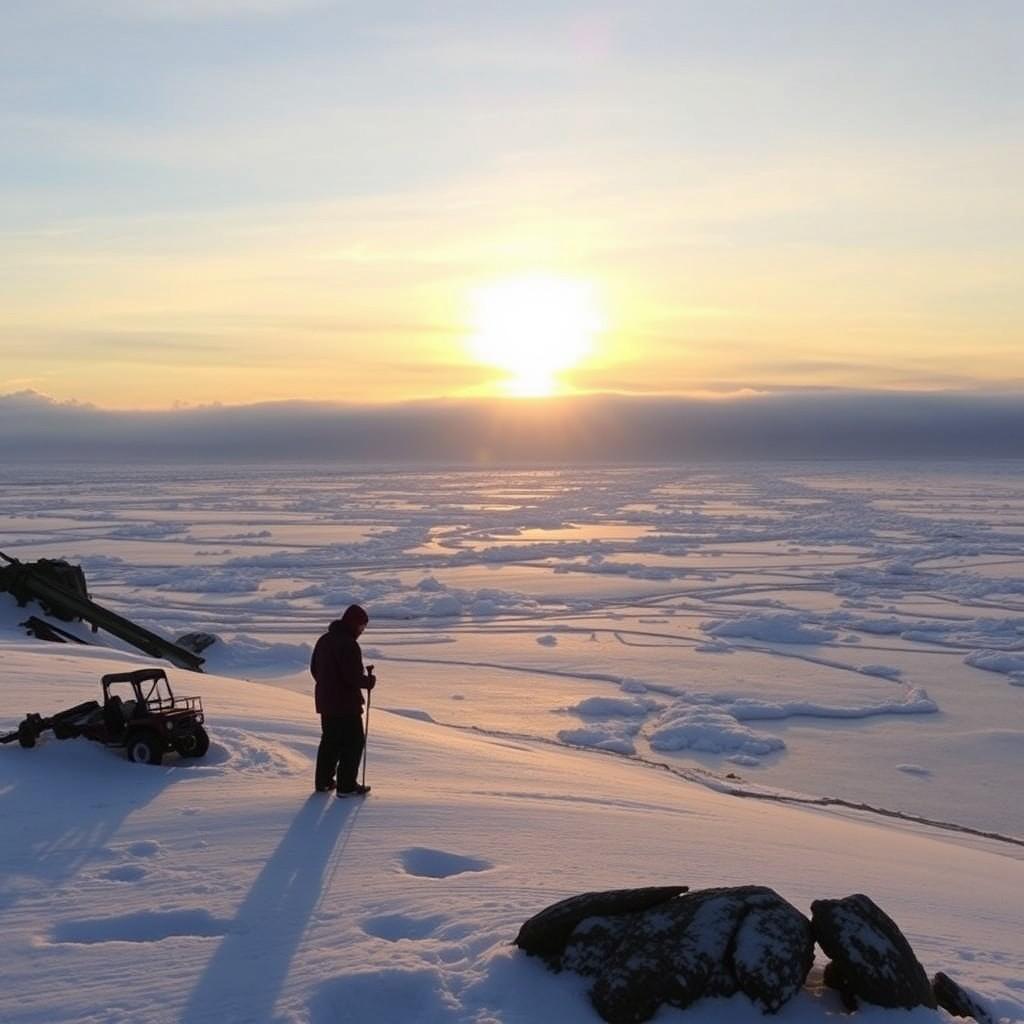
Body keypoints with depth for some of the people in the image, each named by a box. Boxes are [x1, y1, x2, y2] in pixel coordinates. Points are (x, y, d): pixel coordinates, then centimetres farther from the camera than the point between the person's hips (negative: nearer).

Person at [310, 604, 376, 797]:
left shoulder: (324, 639, 9)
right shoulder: (348, 644, -21)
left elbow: (314, 668, 16)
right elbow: (353, 676, -24)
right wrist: (369, 681, -6)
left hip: (325, 701, 9)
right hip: (346, 703, -9)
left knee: (330, 741, 20)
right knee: (354, 742, 1)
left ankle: (323, 781, 26)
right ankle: (346, 786, 2)